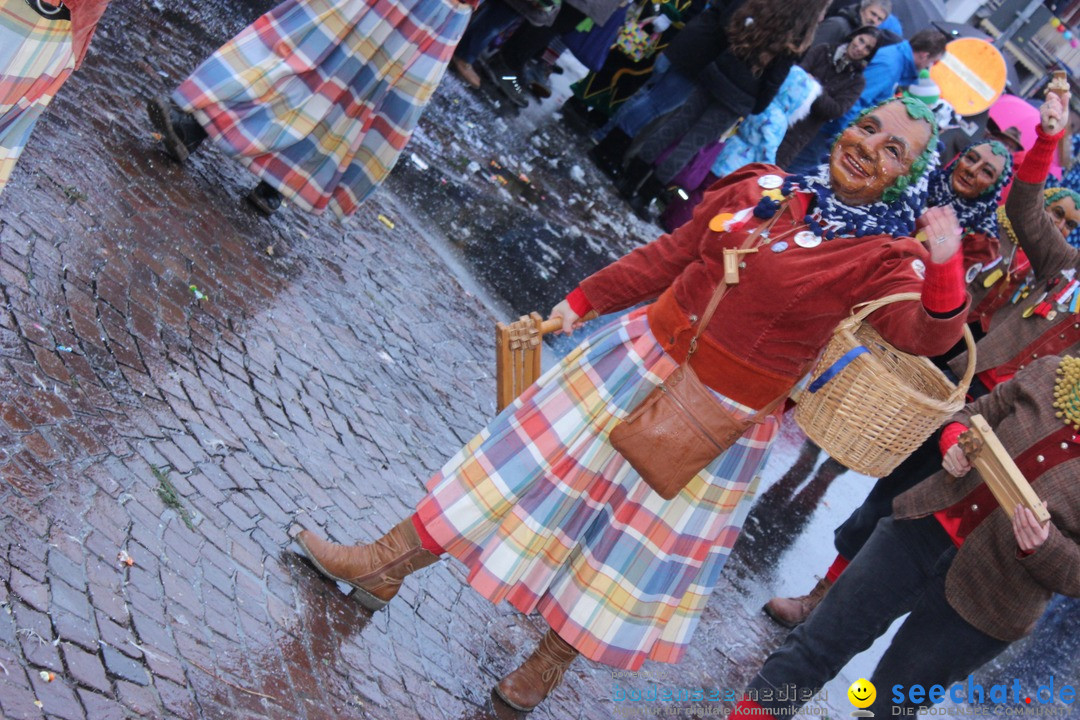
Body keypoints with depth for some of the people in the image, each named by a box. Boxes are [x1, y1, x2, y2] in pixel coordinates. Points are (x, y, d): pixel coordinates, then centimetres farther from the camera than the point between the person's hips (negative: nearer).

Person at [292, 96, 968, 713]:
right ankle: (387, 564, 23)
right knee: (537, 454, 8)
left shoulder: (884, 258, -10)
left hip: (720, 415, -3)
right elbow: (671, 254, 7)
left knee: (651, 538, 9)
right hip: (643, 355, 4)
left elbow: (924, 334, -25)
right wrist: (581, 302, 10)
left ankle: (549, 664, 33)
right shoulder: (764, 188, 0)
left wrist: (945, 267, -43)